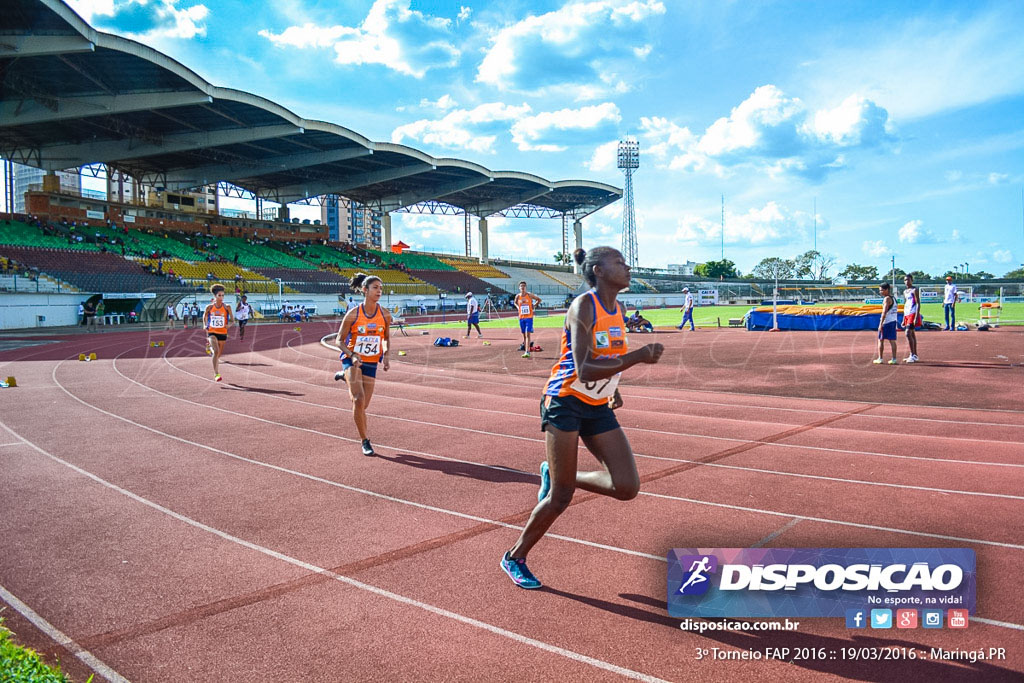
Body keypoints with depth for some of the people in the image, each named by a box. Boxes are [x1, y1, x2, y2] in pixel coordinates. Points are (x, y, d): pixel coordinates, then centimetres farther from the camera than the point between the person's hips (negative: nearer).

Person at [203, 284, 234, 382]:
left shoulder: (227, 308, -3)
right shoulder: (209, 307, -1)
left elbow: (232, 321, 1)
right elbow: (204, 316, 17)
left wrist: (228, 325, -19)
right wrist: (205, 326, 3)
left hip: (222, 334, 2)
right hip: (212, 333, -2)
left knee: (218, 354, 15)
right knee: (216, 351, -24)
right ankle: (216, 374, -23)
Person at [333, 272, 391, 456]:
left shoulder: (385, 315, -4)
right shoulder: (353, 314, -12)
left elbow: (386, 338, 13)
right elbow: (339, 340, -5)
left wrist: (386, 355, -5)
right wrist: (352, 355, -22)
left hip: (371, 363, 4)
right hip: (352, 360, -3)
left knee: (362, 405, 8)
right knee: (359, 400, -20)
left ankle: (345, 377, 39)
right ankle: (365, 441, -4)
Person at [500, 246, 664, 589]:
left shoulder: (619, 310, 7)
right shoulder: (583, 306, -17)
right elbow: (584, 369, -28)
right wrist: (637, 357, -33)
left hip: (598, 408, 7)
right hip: (565, 402, -7)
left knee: (627, 487, -6)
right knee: (560, 498, -2)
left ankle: (557, 476, 18)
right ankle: (515, 558, 20)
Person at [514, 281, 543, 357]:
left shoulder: (529, 295, -6)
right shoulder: (517, 296, 3)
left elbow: (539, 299, 6)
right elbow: (515, 303, 24)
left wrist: (534, 306, 1)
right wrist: (518, 308, 9)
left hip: (529, 317, -4)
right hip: (521, 317, 4)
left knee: (528, 334, -12)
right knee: (524, 335, 10)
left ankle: (527, 352, -16)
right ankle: (525, 349, 19)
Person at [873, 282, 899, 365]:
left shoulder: (887, 299, -12)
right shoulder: (893, 298, 15)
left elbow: (884, 312, -19)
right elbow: (895, 311, 18)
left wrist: (880, 324, -21)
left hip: (886, 322, -8)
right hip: (894, 321, 8)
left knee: (880, 340, 1)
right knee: (892, 340, 8)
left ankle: (880, 359, 2)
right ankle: (894, 359, 7)